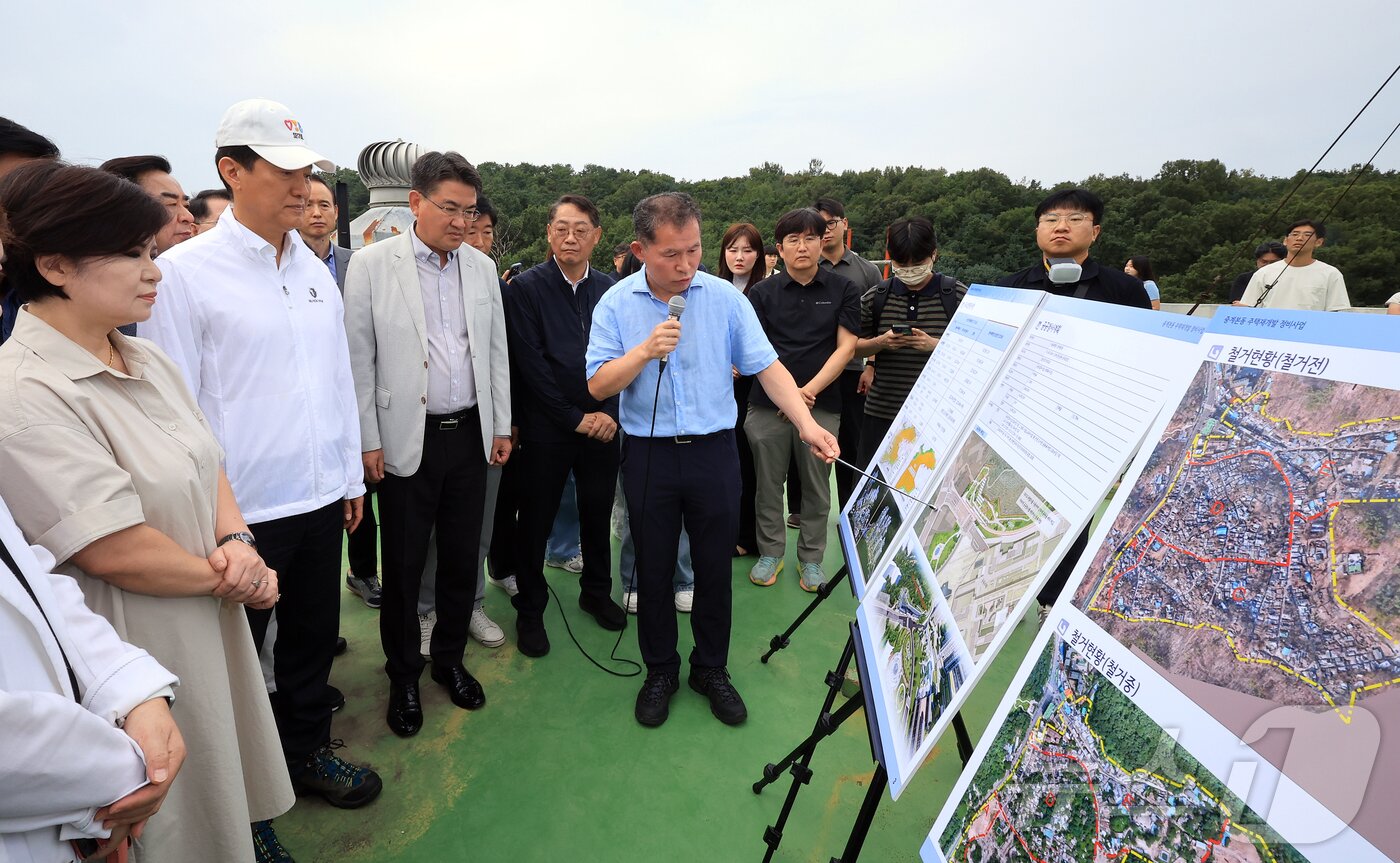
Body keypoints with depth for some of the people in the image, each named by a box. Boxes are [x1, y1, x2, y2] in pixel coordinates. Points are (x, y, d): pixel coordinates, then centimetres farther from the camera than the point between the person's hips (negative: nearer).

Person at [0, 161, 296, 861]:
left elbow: (207, 464, 7)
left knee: (229, 791, 25)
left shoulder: (146, 360, 3)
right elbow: (117, 551, -24)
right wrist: (225, 578, -11)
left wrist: (236, 540, -11)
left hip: (212, 622, 7)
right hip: (137, 653, -7)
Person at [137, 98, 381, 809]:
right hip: (242, 510, -5)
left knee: (313, 637, 19)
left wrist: (351, 474, 12)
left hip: (322, 498, 5)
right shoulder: (183, 271, -10)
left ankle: (305, 750, 42)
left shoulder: (315, 270, 8)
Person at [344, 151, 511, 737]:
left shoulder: (482, 266, 6)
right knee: (403, 564, 8)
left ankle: (450, 658, 34)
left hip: (470, 434, 4)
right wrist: (368, 441, -6)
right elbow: (359, 359, -4)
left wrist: (501, 426, 9)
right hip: (406, 439, -3)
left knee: (462, 556, 13)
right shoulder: (372, 264, -4)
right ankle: (403, 676, 29)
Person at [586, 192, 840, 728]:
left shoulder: (725, 297, -3)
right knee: (653, 570, 12)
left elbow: (766, 366, -6)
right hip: (649, 455, 0)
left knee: (714, 568, 11)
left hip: (714, 450, 0)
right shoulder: (616, 304, -2)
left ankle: (711, 670, 33)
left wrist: (807, 423, -19)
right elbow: (598, 385, -7)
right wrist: (646, 351, -22)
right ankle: (660, 672, 33)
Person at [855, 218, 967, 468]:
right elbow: (855, 347, 13)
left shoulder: (958, 295, 0)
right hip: (882, 412, 2)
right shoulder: (876, 297, 5)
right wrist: (880, 342, -9)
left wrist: (935, 344, -16)